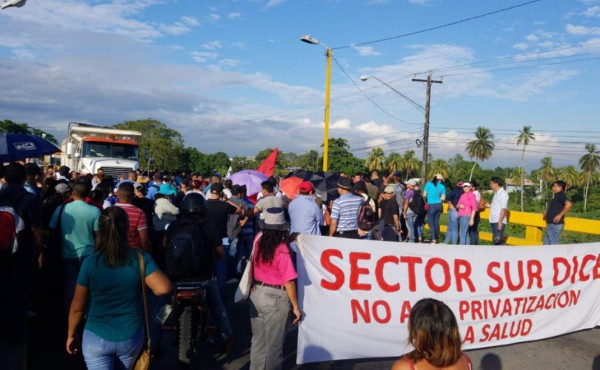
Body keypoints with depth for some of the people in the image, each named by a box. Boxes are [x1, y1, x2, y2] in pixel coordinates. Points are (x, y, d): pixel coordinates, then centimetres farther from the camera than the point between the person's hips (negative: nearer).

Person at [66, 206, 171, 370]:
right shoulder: (141, 258, -14)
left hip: (96, 338, -2)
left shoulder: (90, 262, -16)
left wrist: (72, 334, 9)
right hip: (131, 337, 3)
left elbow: (77, 307, -8)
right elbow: (163, 288, -25)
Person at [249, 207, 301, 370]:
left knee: (258, 339, 21)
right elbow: (288, 281, -19)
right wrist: (295, 306, -11)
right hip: (275, 298, -6)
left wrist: (288, 239, 18)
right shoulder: (282, 249, -20)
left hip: (257, 294, 6)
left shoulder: (258, 239, -3)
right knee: (274, 343, 11)